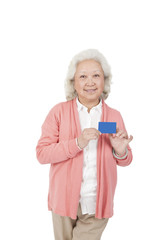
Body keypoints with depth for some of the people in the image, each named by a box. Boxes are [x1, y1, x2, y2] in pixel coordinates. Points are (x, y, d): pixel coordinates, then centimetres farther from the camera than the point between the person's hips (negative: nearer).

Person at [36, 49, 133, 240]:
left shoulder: (114, 116, 2)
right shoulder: (59, 111, -5)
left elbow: (125, 161, 9)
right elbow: (42, 153, -10)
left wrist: (120, 151, -14)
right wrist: (77, 143, -23)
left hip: (97, 204, 1)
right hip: (64, 200, 0)